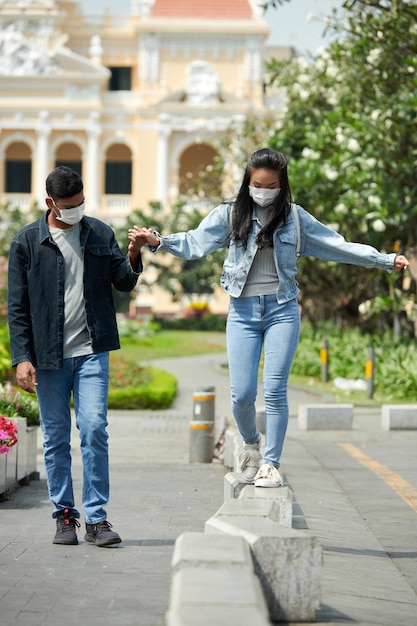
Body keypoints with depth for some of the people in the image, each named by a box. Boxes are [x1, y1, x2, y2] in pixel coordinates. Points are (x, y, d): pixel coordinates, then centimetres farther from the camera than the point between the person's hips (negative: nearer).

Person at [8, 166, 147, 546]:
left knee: (94, 430, -9)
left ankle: (96, 518, -2)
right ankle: (64, 515, 16)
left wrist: (134, 256, -13)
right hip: (48, 356, 0)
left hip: (92, 351, 0)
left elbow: (124, 283, 8)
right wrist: (22, 358, -6)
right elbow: (17, 307, 1)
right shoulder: (27, 242, 1)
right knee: (56, 439, 6)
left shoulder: (100, 234, 7)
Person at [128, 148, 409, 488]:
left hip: (282, 310, 0)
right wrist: (158, 241, -21)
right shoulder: (230, 214, 4)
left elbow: (337, 246, 8)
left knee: (275, 390, -6)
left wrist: (385, 260, 4)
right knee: (242, 393, -5)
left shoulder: (295, 217, 6)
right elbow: (195, 242, -4)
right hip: (243, 310, 0)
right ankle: (251, 444, 25)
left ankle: (271, 463, 4)